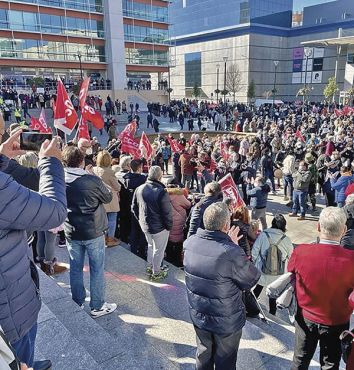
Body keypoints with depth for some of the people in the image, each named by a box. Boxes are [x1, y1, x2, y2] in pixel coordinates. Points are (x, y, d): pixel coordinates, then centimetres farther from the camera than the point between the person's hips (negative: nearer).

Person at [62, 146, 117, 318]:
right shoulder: (92, 180, -18)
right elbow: (108, 198, -3)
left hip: (71, 232, 4)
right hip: (94, 232, -4)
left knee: (75, 268, 17)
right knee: (97, 269, 9)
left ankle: (78, 303, 32)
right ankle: (97, 306, 19)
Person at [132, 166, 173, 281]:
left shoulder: (139, 189, -7)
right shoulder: (162, 192, -26)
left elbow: (134, 208, 5)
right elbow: (167, 212, -20)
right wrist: (169, 226, -5)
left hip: (144, 225, 6)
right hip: (159, 227, -6)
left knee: (151, 245, 28)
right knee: (158, 250, 13)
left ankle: (150, 267, 41)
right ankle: (156, 273, 27)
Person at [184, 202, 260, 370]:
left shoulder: (189, 243, -15)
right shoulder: (232, 253, -34)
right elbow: (252, 279, -17)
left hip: (198, 315, 5)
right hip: (227, 321, -4)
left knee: (204, 355, 29)